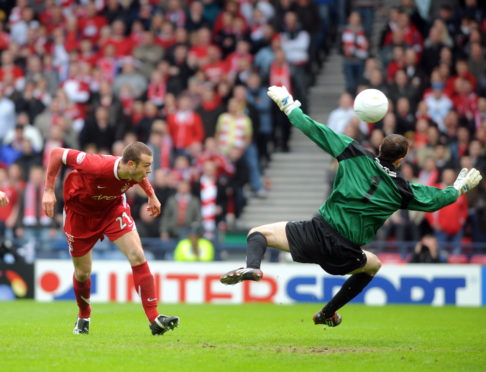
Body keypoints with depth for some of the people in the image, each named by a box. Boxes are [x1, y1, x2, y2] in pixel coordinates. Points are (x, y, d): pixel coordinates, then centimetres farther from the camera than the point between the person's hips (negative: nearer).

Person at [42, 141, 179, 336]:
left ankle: (154, 319, -15)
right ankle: (83, 317, 37)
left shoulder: (134, 172, -23)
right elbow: (57, 153, -30)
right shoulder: (97, 166, -39)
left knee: (137, 257, -15)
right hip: (80, 212, -3)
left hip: (113, 208, 3)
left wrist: (151, 196, 12)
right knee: (82, 272, 6)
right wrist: (48, 191, -28)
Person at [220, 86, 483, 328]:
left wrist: (288, 106, 11)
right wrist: (460, 187, 38)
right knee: (373, 266, 35)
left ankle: (252, 267, -28)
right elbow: (436, 199, 19)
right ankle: (327, 313, 36)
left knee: (259, 233, 8)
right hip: (345, 253, 2)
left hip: (318, 233, -2)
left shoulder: (357, 157, 0)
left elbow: (314, 130, -1)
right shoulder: (402, 189, 3)